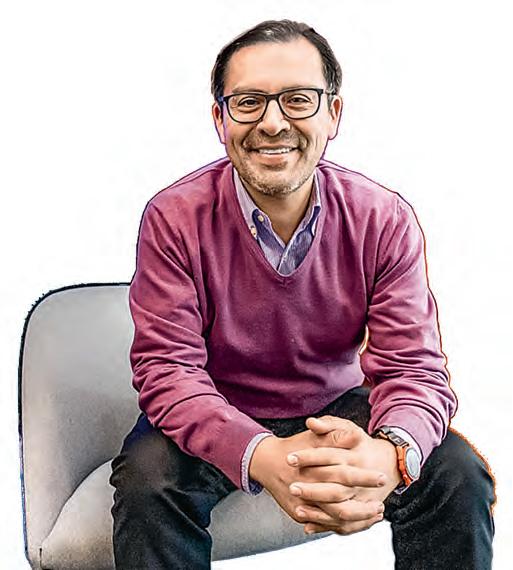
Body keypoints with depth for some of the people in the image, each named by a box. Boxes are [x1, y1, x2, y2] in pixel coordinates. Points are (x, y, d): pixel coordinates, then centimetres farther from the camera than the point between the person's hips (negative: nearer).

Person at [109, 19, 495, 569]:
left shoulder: (386, 220, -12)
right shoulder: (173, 218, -17)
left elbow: (413, 366, -16)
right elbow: (166, 367, -21)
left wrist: (391, 453, -42)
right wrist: (262, 457, -42)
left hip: (337, 410, 2)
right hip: (219, 417, -1)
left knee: (459, 474, -20)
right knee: (148, 479, -31)